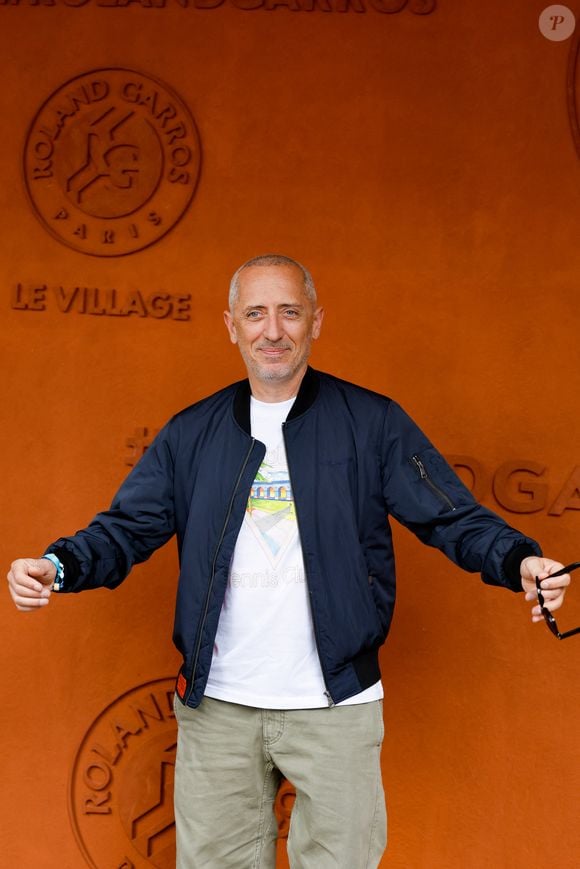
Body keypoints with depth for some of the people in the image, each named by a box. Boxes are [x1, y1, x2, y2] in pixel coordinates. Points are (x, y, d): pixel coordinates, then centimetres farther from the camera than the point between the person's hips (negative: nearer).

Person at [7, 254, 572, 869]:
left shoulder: (373, 424, 0)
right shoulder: (191, 433, 7)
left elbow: (453, 518, -4)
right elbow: (127, 528, 5)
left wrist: (519, 562, -23)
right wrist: (59, 566, -15)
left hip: (335, 705, -2)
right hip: (217, 705, 2)